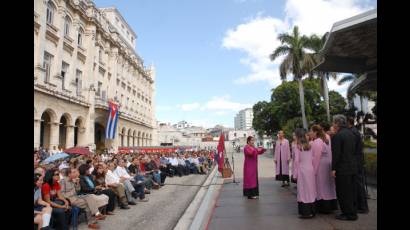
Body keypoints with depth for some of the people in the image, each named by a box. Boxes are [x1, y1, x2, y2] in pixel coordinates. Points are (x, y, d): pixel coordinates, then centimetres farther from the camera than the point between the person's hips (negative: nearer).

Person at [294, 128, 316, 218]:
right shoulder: (309, 146, 6)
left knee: (304, 190, 1)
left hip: (302, 170, -5)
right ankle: (312, 211, 20)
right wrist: (313, 169, 17)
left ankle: (305, 212, 4)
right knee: (311, 190, 12)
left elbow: (297, 161, -9)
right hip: (310, 170, 5)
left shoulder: (298, 147, -9)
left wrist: (296, 173, -3)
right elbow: (312, 159, 8)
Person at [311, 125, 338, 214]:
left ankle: (324, 207, 6)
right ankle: (331, 205, 23)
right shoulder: (326, 140, 12)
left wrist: (314, 170, -15)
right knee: (328, 185, 15)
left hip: (321, 166, -9)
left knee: (322, 185, -1)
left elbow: (316, 157, -20)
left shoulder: (316, 142, -17)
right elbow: (328, 154, 14)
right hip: (328, 165, 9)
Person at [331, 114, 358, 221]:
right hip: (353, 167, 9)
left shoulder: (337, 136, -17)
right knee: (351, 191, 17)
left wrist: (333, 168, -13)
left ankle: (348, 214, 8)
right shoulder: (351, 134, 9)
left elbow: (336, 154, -18)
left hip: (342, 168, -8)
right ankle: (353, 212, 26)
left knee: (343, 193, 2)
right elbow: (354, 150, 15)